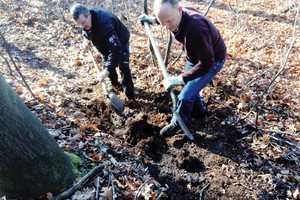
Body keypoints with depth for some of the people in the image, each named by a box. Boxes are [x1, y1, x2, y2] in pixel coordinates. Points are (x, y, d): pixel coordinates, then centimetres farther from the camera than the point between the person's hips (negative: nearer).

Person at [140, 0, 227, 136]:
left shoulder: (196, 28, -43)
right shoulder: (179, 15, -17)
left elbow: (206, 63, -37)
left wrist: (180, 78, -38)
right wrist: (152, 20, 10)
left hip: (212, 61, -8)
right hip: (196, 56, 8)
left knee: (185, 96, -7)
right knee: (188, 85, 24)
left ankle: (177, 124, 21)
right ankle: (199, 110, 49)